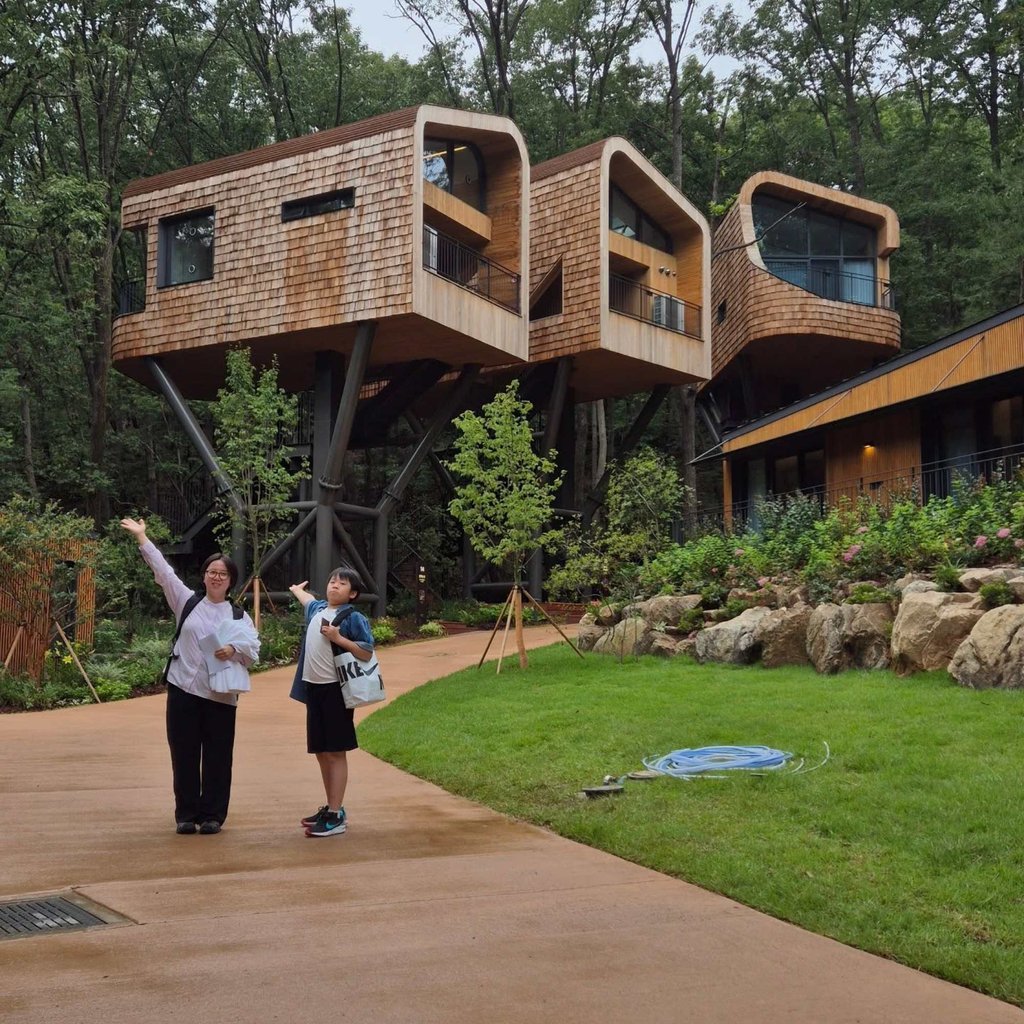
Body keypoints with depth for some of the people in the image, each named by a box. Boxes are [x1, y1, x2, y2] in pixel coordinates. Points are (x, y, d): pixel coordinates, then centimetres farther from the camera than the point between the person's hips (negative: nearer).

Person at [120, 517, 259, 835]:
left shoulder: (239, 615, 8)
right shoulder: (188, 602, 9)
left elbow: (254, 649, -3)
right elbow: (163, 571, 3)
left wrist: (234, 649, -24)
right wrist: (141, 538, -2)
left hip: (220, 694, 0)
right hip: (183, 688, 1)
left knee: (217, 757, 1)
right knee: (184, 754, 3)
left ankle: (212, 815, 11)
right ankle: (186, 814, 13)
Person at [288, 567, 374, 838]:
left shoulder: (353, 618, -8)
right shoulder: (317, 609, 13)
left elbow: (366, 653, -12)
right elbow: (307, 599, 38)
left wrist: (338, 638, -19)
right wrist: (297, 590, 57)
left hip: (335, 690, -7)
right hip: (313, 687, 7)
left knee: (336, 752, -6)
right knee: (321, 752, 13)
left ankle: (335, 816, -6)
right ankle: (331, 808, 23)